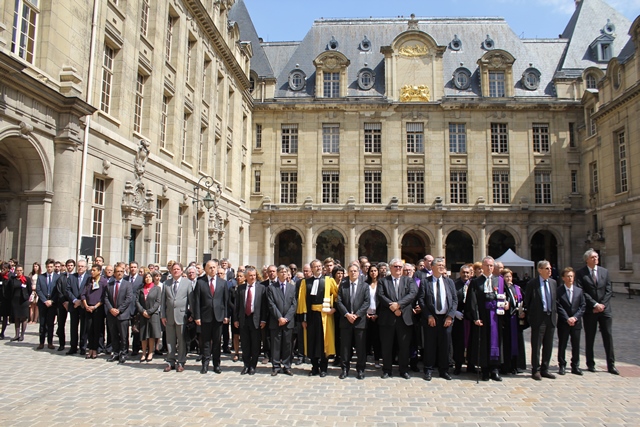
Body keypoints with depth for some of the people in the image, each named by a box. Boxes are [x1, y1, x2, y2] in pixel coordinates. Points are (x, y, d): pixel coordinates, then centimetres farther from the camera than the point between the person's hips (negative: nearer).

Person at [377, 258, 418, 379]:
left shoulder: (409, 281, 11)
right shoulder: (383, 281, 9)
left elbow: (413, 294, -6)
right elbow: (381, 296, -4)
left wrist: (398, 304, -17)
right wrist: (392, 308, -16)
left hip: (405, 318, 1)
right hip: (387, 318, 0)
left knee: (404, 345, 6)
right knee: (386, 346, 6)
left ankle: (404, 370, 20)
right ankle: (386, 370, 18)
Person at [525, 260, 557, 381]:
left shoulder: (553, 283, 8)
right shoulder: (532, 283, -8)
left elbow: (556, 299, 16)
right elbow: (527, 301, -2)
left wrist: (555, 313, 8)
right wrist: (530, 315, -2)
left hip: (551, 318, 5)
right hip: (538, 318, -5)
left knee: (548, 346, 11)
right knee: (536, 346, 2)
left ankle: (544, 369, 22)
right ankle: (536, 370, 11)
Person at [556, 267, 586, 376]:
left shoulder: (579, 291, 7)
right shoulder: (558, 291, -5)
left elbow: (583, 306, 3)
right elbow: (559, 307, -8)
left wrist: (575, 317, -10)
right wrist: (567, 319, -14)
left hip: (576, 322, 3)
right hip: (563, 323, -3)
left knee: (576, 346, 8)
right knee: (562, 345, 4)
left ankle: (575, 366, 19)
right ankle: (562, 366, 14)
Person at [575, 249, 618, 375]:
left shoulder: (604, 271, 8)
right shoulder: (580, 273, -3)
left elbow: (609, 290, 4)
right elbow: (582, 292, -9)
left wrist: (601, 305, -7)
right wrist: (595, 304, -14)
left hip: (605, 309, 3)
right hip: (590, 311, -2)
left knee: (608, 336, 3)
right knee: (589, 338, 6)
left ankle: (611, 365, 10)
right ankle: (590, 364, 15)